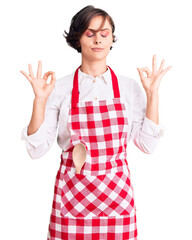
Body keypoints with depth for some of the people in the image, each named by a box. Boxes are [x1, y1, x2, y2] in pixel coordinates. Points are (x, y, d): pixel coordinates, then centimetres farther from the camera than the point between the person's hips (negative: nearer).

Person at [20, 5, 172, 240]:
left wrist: (152, 94, -4)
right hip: (72, 194, -1)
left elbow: (147, 144, 0)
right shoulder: (60, 88, 0)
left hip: (117, 194, 1)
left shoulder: (129, 86, 4)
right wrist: (40, 99, -12)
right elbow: (36, 149, -2)